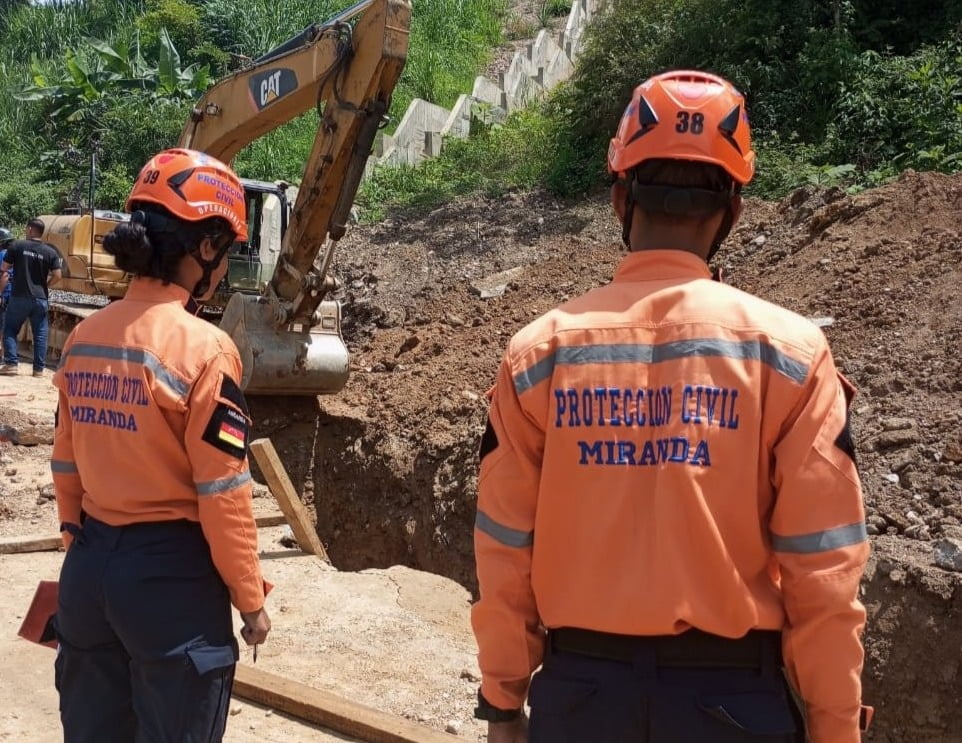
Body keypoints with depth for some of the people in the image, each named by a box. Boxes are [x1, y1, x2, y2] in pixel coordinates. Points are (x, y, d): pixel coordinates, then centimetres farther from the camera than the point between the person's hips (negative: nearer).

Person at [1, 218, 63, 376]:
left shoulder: (17, 246, -3)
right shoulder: (50, 252, 1)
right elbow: (57, 275, -4)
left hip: (19, 296, -1)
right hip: (40, 298, 2)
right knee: (40, 334, 7)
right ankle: (38, 368, 7)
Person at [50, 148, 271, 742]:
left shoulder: (84, 338, 3)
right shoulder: (203, 347, -17)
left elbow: (67, 468, 10)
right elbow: (223, 496, -15)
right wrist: (250, 598, -4)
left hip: (88, 565, 7)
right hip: (171, 574, -6)